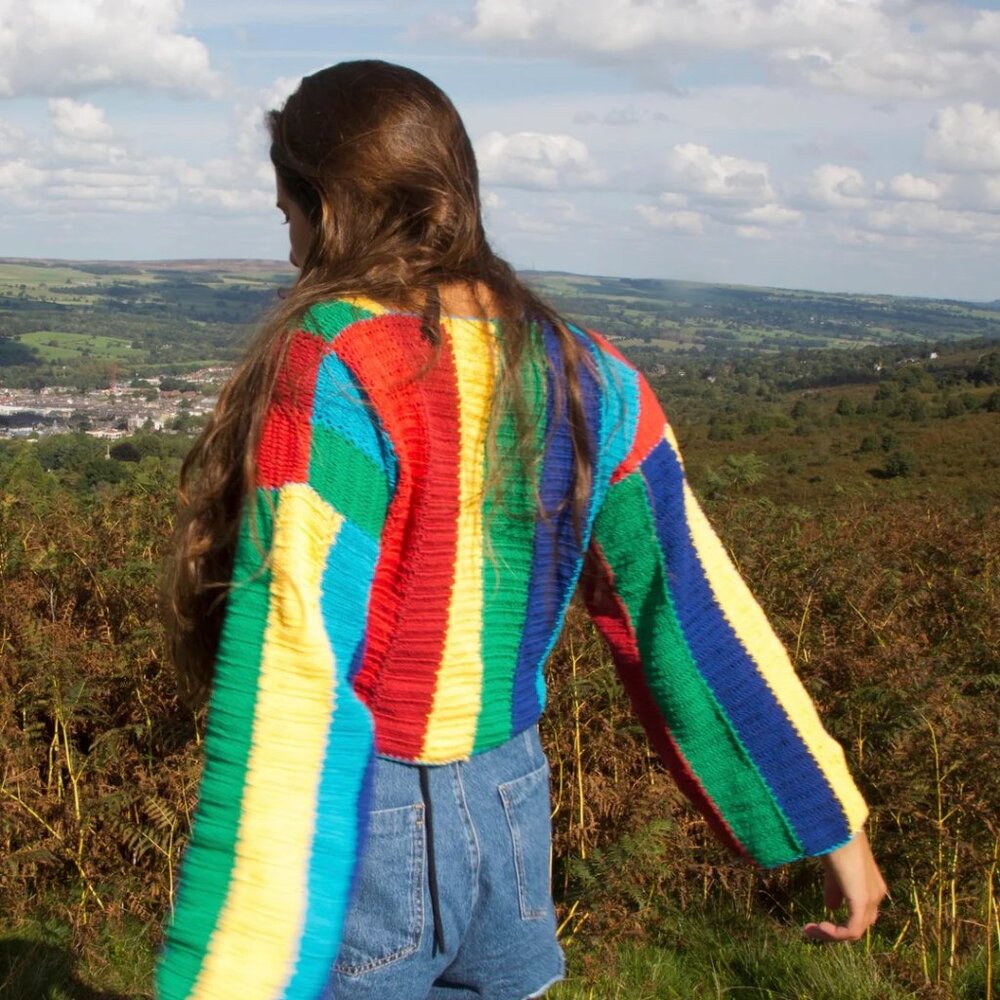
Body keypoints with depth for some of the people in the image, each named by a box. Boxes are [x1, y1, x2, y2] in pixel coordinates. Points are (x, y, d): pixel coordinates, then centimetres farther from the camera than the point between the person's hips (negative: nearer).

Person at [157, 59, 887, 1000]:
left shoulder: (331, 373, -19)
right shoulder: (581, 372, 0)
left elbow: (293, 685, -25)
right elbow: (692, 609, 4)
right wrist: (830, 819, 12)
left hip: (350, 836, -6)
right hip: (512, 819, 6)